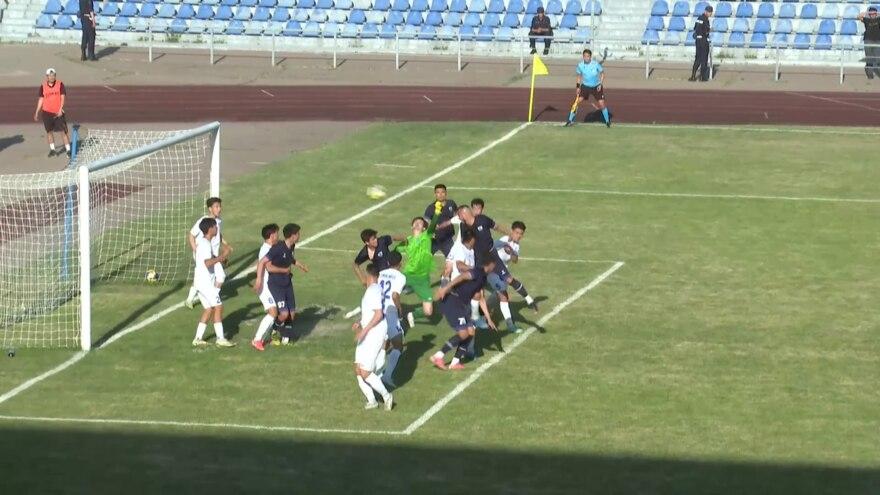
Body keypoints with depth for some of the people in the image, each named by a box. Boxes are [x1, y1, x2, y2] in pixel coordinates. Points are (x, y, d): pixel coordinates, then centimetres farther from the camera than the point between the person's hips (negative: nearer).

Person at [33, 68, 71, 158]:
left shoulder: (60, 84, -3)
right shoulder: (43, 86, 3)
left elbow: (63, 97, -6)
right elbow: (41, 99, 10)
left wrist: (60, 109, -17)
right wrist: (37, 113, 10)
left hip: (58, 112, -2)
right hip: (47, 112, 2)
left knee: (63, 131, -6)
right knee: (49, 131, 8)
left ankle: (68, 150, -2)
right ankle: (52, 149, 20)